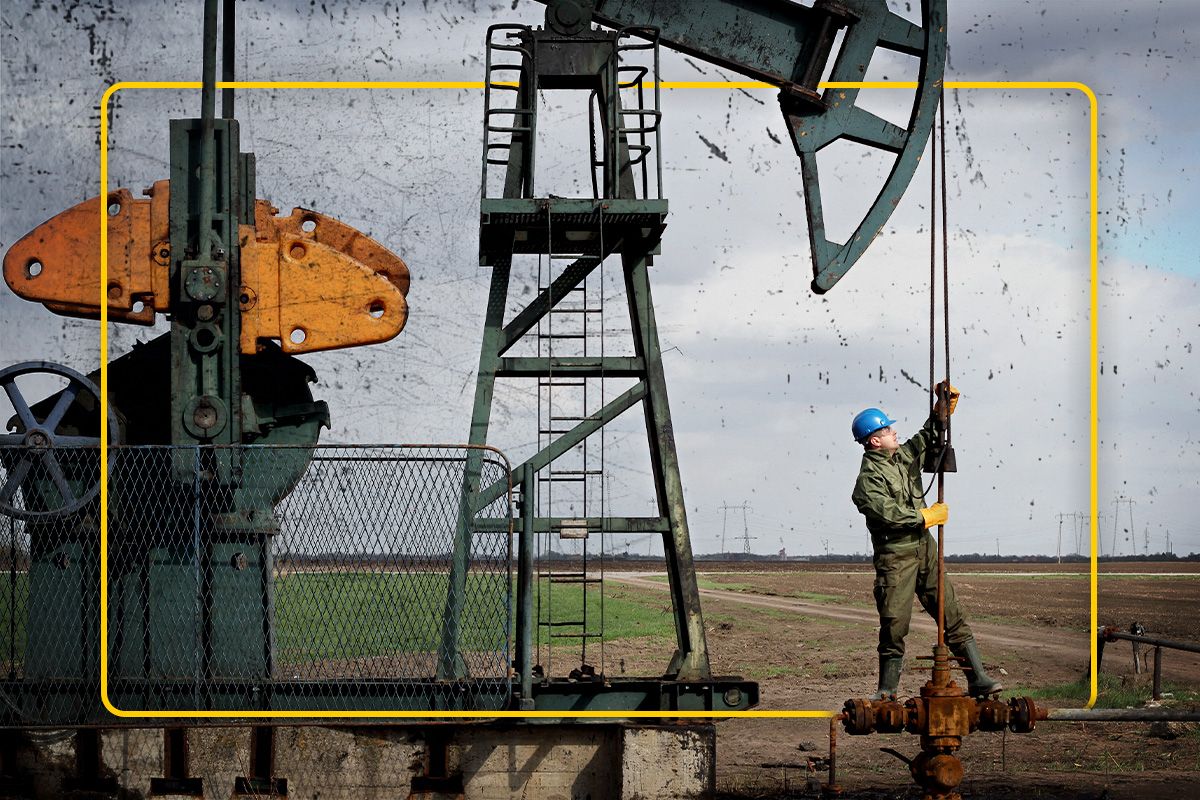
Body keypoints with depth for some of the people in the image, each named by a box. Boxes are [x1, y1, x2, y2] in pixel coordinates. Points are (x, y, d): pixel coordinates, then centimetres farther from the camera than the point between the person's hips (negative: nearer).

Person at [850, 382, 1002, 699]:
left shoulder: (903, 456, 11)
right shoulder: (867, 479, -13)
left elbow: (928, 436, 24)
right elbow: (890, 513, -23)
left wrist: (944, 407, 9)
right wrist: (928, 516, -13)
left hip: (924, 548, 7)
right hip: (895, 557, -7)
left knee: (952, 615, 2)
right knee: (893, 627, -3)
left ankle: (978, 679, 1)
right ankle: (887, 691, 9)